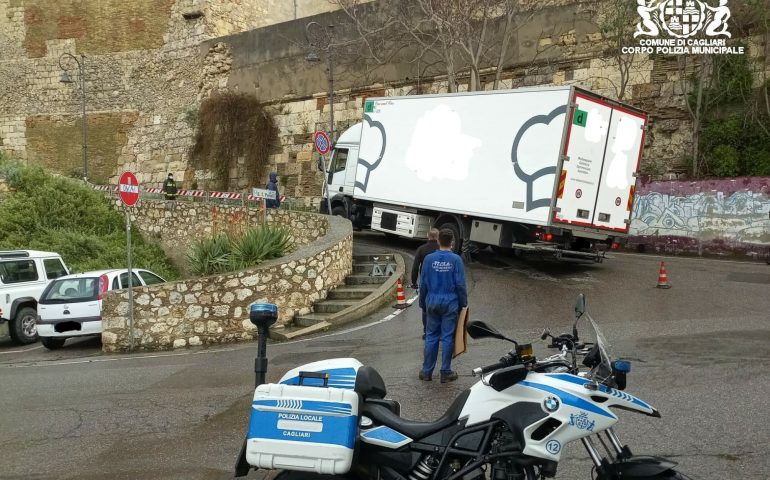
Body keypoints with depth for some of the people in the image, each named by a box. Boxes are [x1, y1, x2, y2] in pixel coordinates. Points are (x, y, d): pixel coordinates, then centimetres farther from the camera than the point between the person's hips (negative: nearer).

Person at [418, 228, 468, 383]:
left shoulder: (429, 259, -1)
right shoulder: (456, 259, -7)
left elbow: (423, 284, 3)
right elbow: (460, 284, -7)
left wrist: (423, 303, 14)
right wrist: (463, 303, 4)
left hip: (433, 302, 2)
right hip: (450, 303, -2)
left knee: (431, 337, 10)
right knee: (447, 337, 4)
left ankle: (427, 371, 15)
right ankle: (446, 373, 10)